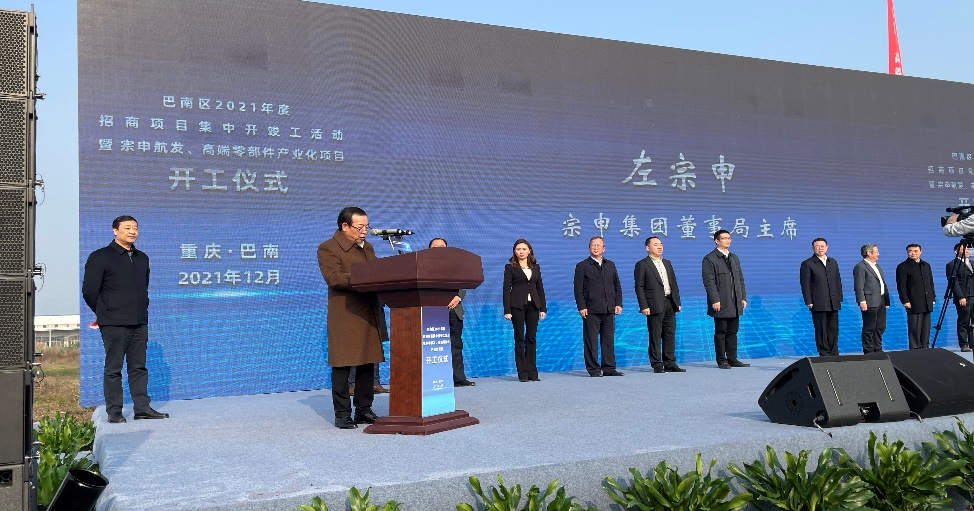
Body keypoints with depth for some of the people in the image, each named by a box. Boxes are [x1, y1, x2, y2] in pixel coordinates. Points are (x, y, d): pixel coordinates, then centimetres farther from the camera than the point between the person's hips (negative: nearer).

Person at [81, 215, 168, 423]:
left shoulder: (142, 258, 15)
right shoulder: (100, 257, -3)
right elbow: (89, 290, -2)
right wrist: (104, 314, 6)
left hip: (140, 322, 6)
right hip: (114, 324, -5)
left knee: (139, 367, 8)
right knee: (113, 369, 1)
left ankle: (142, 408, 13)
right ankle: (114, 412, 7)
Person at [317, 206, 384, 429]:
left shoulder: (367, 247, 21)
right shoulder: (328, 248, -4)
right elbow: (333, 278, -16)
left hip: (369, 315, 7)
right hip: (344, 317, -7)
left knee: (367, 365, 10)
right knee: (342, 366, -3)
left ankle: (364, 410, 19)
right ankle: (342, 414, 4)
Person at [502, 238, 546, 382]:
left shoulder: (536, 267, 13)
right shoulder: (510, 267, 1)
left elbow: (540, 288, 14)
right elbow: (506, 289, -3)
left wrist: (543, 308, 6)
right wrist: (507, 310, -10)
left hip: (533, 305, 4)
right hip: (517, 305, -3)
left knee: (531, 338, 4)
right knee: (520, 338, 0)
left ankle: (532, 373, 10)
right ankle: (522, 373, 4)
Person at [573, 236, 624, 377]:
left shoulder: (610, 265, 17)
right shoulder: (582, 266, 3)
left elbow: (617, 286, 18)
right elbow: (578, 289, -2)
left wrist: (618, 303, 8)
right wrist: (581, 307, -10)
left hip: (609, 309, 4)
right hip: (591, 310, -4)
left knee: (609, 339, 7)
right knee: (591, 340, -2)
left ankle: (609, 368, 14)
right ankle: (593, 369, 5)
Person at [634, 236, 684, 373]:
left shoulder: (667, 263, 18)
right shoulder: (642, 265, -3)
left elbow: (674, 283, 20)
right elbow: (639, 287, -7)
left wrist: (677, 302, 13)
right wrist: (644, 306, -14)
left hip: (670, 304, 6)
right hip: (655, 306, -6)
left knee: (670, 335, 9)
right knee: (655, 336, -2)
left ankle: (670, 363, 16)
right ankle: (657, 365, 5)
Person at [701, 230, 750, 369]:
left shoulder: (734, 258, 17)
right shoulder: (709, 259, -6)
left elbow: (740, 279, 18)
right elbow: (709, 281, -12)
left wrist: (743, 297, 10)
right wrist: (715, 300, -18)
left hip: (735, 305, 7)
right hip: (721, 304, -7)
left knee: (732, 332, 10)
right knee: (720, 332, 0)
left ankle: (732, 359, 16)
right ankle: (721, 361, 7)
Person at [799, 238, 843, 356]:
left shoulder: (833, 262, 16)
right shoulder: (807, 264, -2)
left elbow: (838, 281, 18)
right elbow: (805, 284, -5)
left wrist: (839, 298, 10)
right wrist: (808, 302, -11)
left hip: (833, 304, 5)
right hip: (818, 305, -5)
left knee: (834, 330, 7)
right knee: (821, 331, -1)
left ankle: (834, 354, 15)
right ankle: (824, 354, 6)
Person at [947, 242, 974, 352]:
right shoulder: (952, 265, -2)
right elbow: (954, 283, -9)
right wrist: (960, 297, -16)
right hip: (963, 299, -6)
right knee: (963, 322, -3)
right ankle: (964, 345, 3)